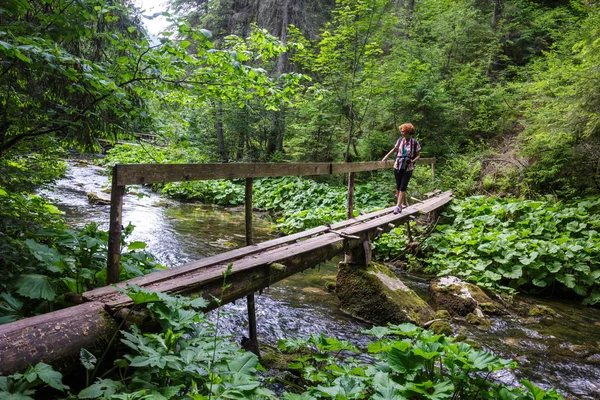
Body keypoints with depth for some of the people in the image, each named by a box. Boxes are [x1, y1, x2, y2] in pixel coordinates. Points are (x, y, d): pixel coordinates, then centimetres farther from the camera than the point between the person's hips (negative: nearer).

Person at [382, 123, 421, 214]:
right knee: (398, 187, 9)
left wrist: (412, 161, -18)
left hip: (408, 168, -4)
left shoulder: (415, 143, -9)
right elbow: (394, 149, 17)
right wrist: (386, 156, 11)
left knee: (403, 187, -6)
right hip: (398, 166, 4)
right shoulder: (400, 140, 0)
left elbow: (418, 155, -1)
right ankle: (403, 203, 24)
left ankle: (398, 206, -4)